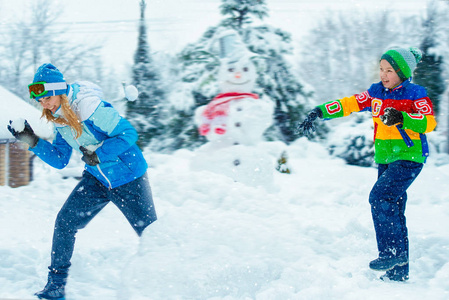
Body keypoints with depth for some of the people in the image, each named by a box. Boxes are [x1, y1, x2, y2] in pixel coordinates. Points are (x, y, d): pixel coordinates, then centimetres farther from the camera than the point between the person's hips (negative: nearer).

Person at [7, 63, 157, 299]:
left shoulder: (92, 107, -25)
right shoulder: (60, 120, 0)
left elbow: (128, 133, -23)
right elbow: (59, 160, 3)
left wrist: (99, 155, -29)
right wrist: (33, 142, -9)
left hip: (128, 179, -7)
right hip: (96, 179, 7)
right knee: (64, 222, -3)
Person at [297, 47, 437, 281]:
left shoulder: (415, 94, -7)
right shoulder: (376, 93, 9)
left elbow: (429, 123, -19)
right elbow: (349, 104, 6)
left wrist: (401, 118, -32)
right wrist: (319, 112, -3)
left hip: (409, 157, -7)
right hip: (385, 158, 7)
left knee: (380, 197, -22)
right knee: (392, 211, 6)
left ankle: (392, 252, -14)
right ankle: (399, 271, 11)